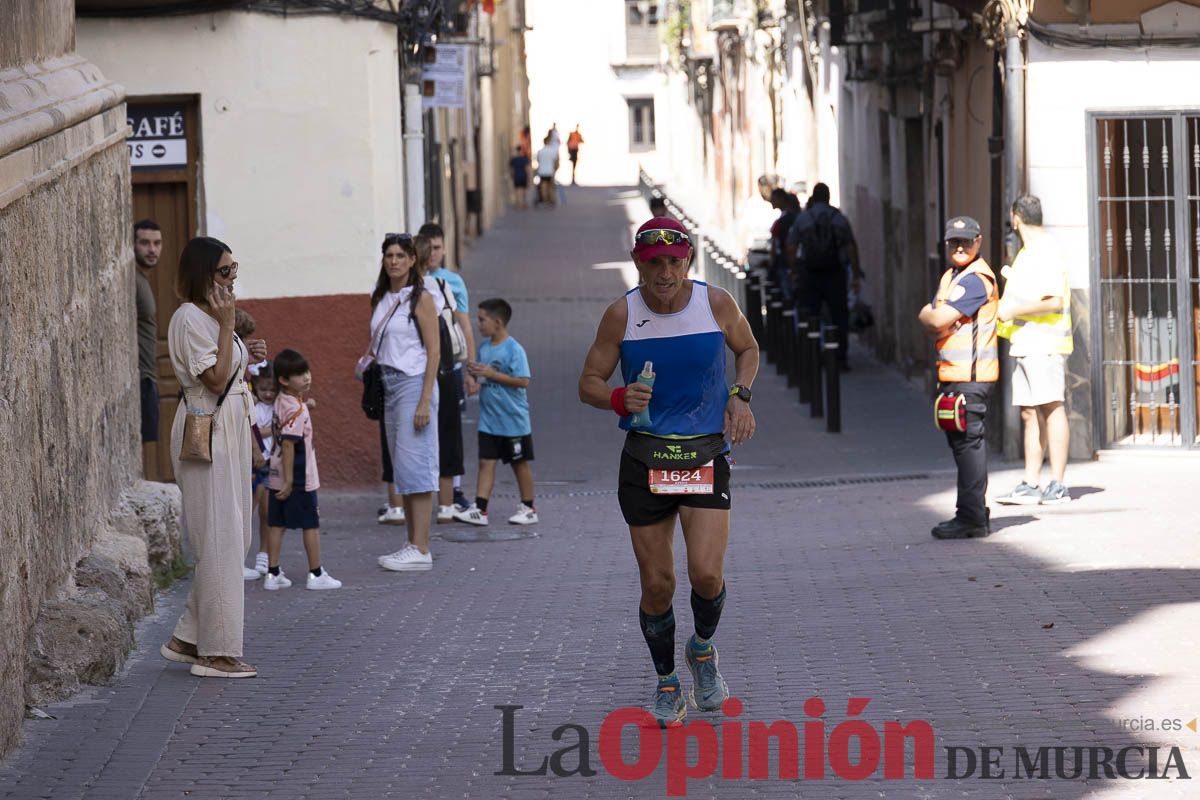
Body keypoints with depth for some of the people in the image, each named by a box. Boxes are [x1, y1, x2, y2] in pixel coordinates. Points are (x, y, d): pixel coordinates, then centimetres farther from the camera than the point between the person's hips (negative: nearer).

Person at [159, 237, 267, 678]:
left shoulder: (212, 316, 16)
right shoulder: (190, 318, -15)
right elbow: (215, 379, -20)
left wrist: (246, 355, 9)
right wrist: (227, 327, -20)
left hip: (230, 430, 10)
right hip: (206, 431, -10)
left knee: (232, 539, 11)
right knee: (220, 539, -8)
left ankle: (188, 640, 17)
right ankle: (216, 652, -4)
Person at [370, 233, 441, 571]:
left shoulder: (420, 298, -8)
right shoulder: (379, 299, 13)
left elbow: (434, 351, -12)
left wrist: (425, 401, -18)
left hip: (413, 383, -8)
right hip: (387, 385, 8)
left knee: (413, 466, -10)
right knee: (401, 468, 9)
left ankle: (421, 550, -10)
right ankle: (413, 544, 15)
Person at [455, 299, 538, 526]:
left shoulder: (514, 349, -16)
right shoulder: (484, 346, 6)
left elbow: (523, 381, -21)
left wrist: (491, 374, -22)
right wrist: (475, 373, -6)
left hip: (513, 420, -6)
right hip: (489, 420, 6)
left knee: (520, 463, 8)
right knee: (486, 462, 1)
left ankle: (528, 508, 19)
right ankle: (479, 509, -2)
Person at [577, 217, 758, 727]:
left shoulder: (716, 304, -4)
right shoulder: (622, 314, -6)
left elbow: (747, 349, 16)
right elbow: (589, 383, 1)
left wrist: (740, 396, -2)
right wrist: (620, 398, -21)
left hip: (706, 455, 0)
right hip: (644, 458, 0)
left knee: (706, 572, -15)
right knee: (657, 584, 2)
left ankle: (703, 650, 17)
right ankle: (666, 683, 25)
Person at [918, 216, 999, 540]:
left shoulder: (976, 279, -13)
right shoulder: (950, 277, 19)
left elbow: (937, 320, -19)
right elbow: (931, 324, 12)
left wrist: (928, 315, 2)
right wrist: (934, 318, -10)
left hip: (970, 375, -10)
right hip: (952, 374, 10)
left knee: (968, 442, -9)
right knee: (963, 443, 14)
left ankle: (971, 518, -7)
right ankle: (976, 515, 21)